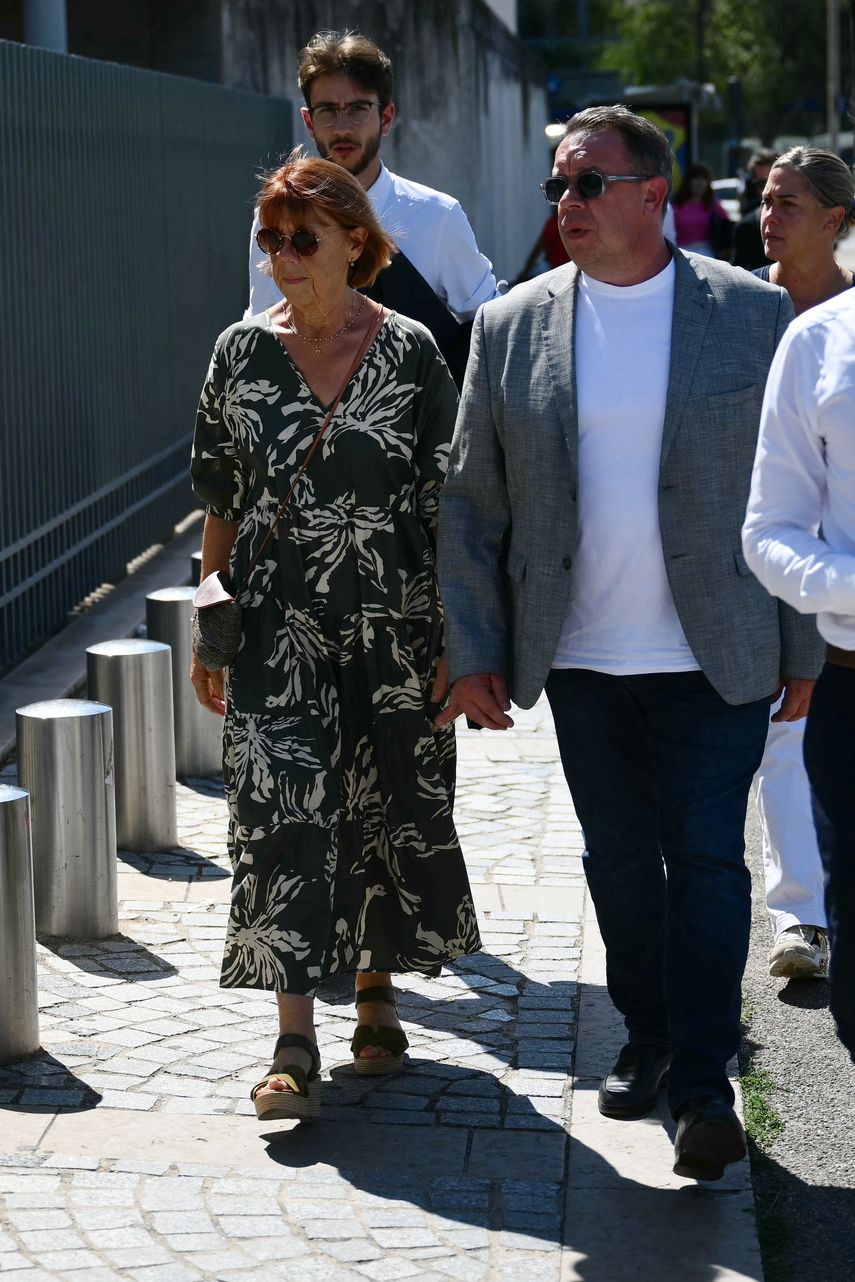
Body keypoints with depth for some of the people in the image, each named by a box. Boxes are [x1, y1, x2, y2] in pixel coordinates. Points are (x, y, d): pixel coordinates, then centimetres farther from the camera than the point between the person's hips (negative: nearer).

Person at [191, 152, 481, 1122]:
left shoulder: (409, 351, -2)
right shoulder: (241, 351, 3)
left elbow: (446, 503, 0)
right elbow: (221, 503, 8)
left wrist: (454, 636, -3)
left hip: (390, 624, 0)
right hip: (276, 626, 1)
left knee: (388, 806, 8)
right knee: (282, 812, -7)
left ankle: (376, 992, 30)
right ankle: (296, 1041, -4)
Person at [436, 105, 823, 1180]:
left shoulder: (754, 315, -3)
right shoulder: (509, 326, 2)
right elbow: (470, 501, 5)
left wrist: (800, 649, 0)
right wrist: (474, 652, 1)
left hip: (714, 657, -3)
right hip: (581, 658, 3)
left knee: (705, 859, -5)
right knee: (617, 859, 13)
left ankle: (703, 1087, 3)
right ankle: (646, 1038, 32)